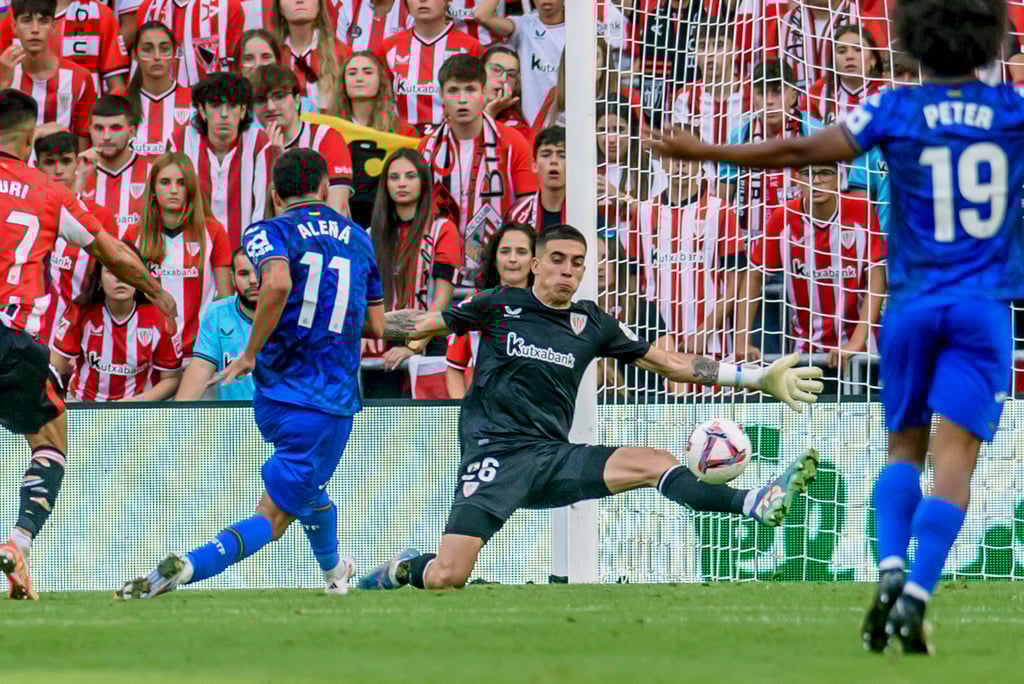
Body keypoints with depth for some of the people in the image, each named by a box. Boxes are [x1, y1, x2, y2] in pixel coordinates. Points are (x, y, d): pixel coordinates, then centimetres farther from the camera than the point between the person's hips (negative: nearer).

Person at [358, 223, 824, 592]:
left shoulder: (593, 325, 10)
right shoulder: (500, 306, 1)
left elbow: (670, 363, 14)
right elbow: (422, 324, 10)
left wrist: (760, 379, 10)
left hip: (553, 459, 4)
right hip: (496, 453, -4)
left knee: (654, 463, -18)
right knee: (447, 579, -20)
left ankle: (756, 505, -31)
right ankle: (404, 570, 13)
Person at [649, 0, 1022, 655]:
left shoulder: (895, 110, -3)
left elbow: (802, 151, -7)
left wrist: (707, 152, 0)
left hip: (912, 301, 1)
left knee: (905, 448, 16)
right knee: (953, 460, -6)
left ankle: (891, 573, -7)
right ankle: (915, 598, -20)